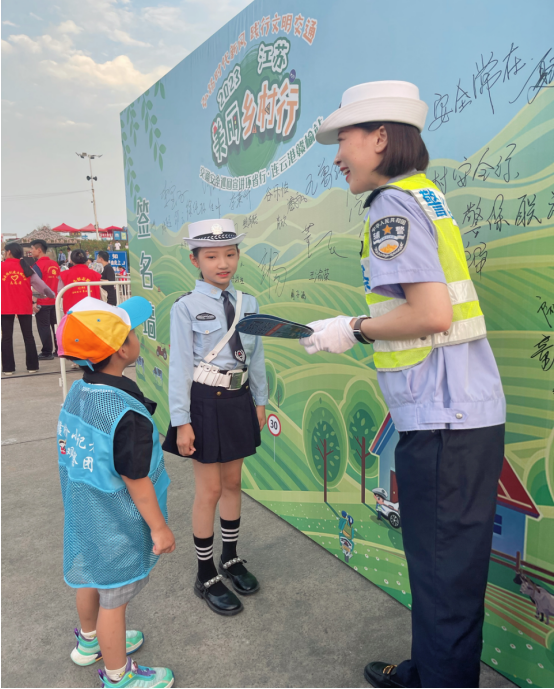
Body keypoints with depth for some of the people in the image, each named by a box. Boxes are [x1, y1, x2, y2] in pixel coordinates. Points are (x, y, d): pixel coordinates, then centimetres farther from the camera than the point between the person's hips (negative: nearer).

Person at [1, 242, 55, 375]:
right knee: (28, 336, 10)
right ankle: (32, 366, 13)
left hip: (6, 307, -2)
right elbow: (40, 284, 6)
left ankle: (8, 368, 5)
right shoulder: (26, 268, 3)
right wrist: (53, 295, 20)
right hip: (24, 307, 2)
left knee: (7, 337, 5)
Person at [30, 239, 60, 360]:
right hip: (54, 300, 7)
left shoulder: (38, 265, -12)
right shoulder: (55, 264, 8)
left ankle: (47, 352, 5)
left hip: (42, 302, -6)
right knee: (55, 325, 13)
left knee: (43, 327, 1)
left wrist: (34, 302, -16)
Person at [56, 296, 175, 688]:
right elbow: (136, 482, -25)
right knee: (114, 597, 12)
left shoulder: (77, 393, -7)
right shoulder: (127, 415, -33)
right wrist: (159, 527, -13)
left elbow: (79, 457, 5)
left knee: (91, 578, 28)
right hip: (117, 526, -8)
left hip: (83, 516, 8)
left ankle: (90, 641, 55)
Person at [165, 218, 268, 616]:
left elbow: (256, 357, 8)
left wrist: (260, 401, 10)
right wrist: (181, 421, -13)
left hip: (238, 399, 5)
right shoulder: (186, 308, -11)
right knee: (210, 490, 5)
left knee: (233, 482, 18)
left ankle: (231, 558, 39)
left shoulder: (248, 304, 3)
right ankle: (207, 576, 25)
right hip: (205, 401, -5)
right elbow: (180, 365, -11)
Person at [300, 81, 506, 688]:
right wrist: (357, 329, 16)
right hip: (461, 413, 10)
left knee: (444, 573, 5)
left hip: (445, 422, -10)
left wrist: (354, 329, -9)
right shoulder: (424, 196, 17)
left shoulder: (392, 205, -11)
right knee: (438, 562, 23)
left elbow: (433, 313, -22)